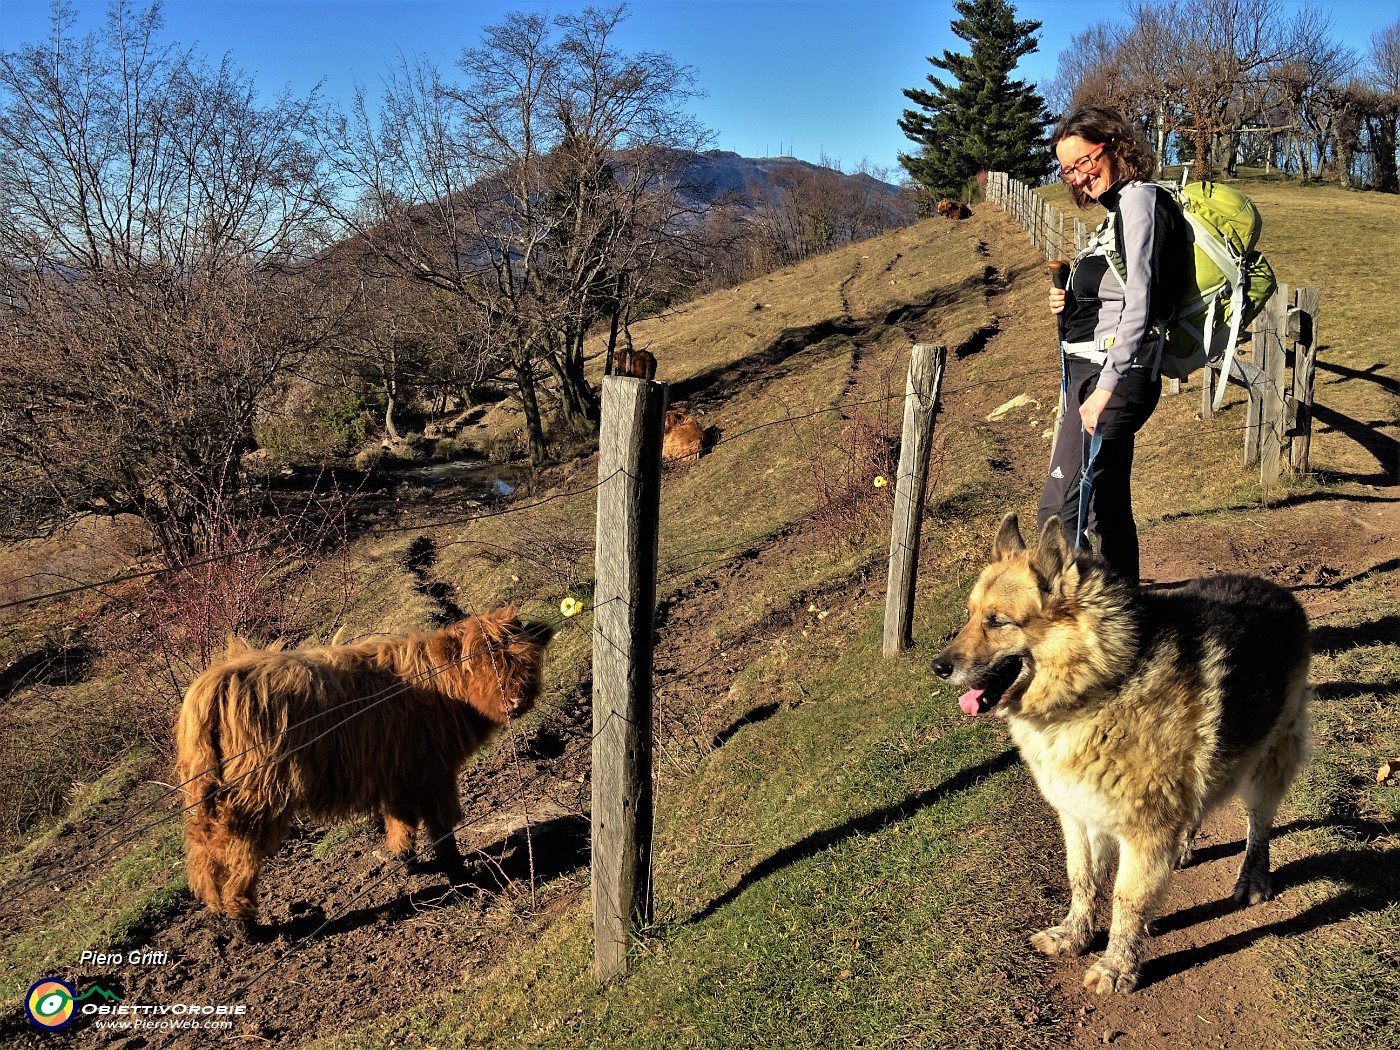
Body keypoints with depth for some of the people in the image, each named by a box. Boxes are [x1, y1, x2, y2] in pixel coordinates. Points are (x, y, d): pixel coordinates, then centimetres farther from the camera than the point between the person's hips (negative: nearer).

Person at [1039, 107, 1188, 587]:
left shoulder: (1139, 199, -9)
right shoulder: (1119, 206, 20)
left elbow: (1139, 304, -18)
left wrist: (1107, 386, -23)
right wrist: (1070, 303, 5)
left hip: (1115, 374, -10)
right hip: (1091, 371, 10)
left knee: (1060, 508, -13)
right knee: (1107, 507, 14)